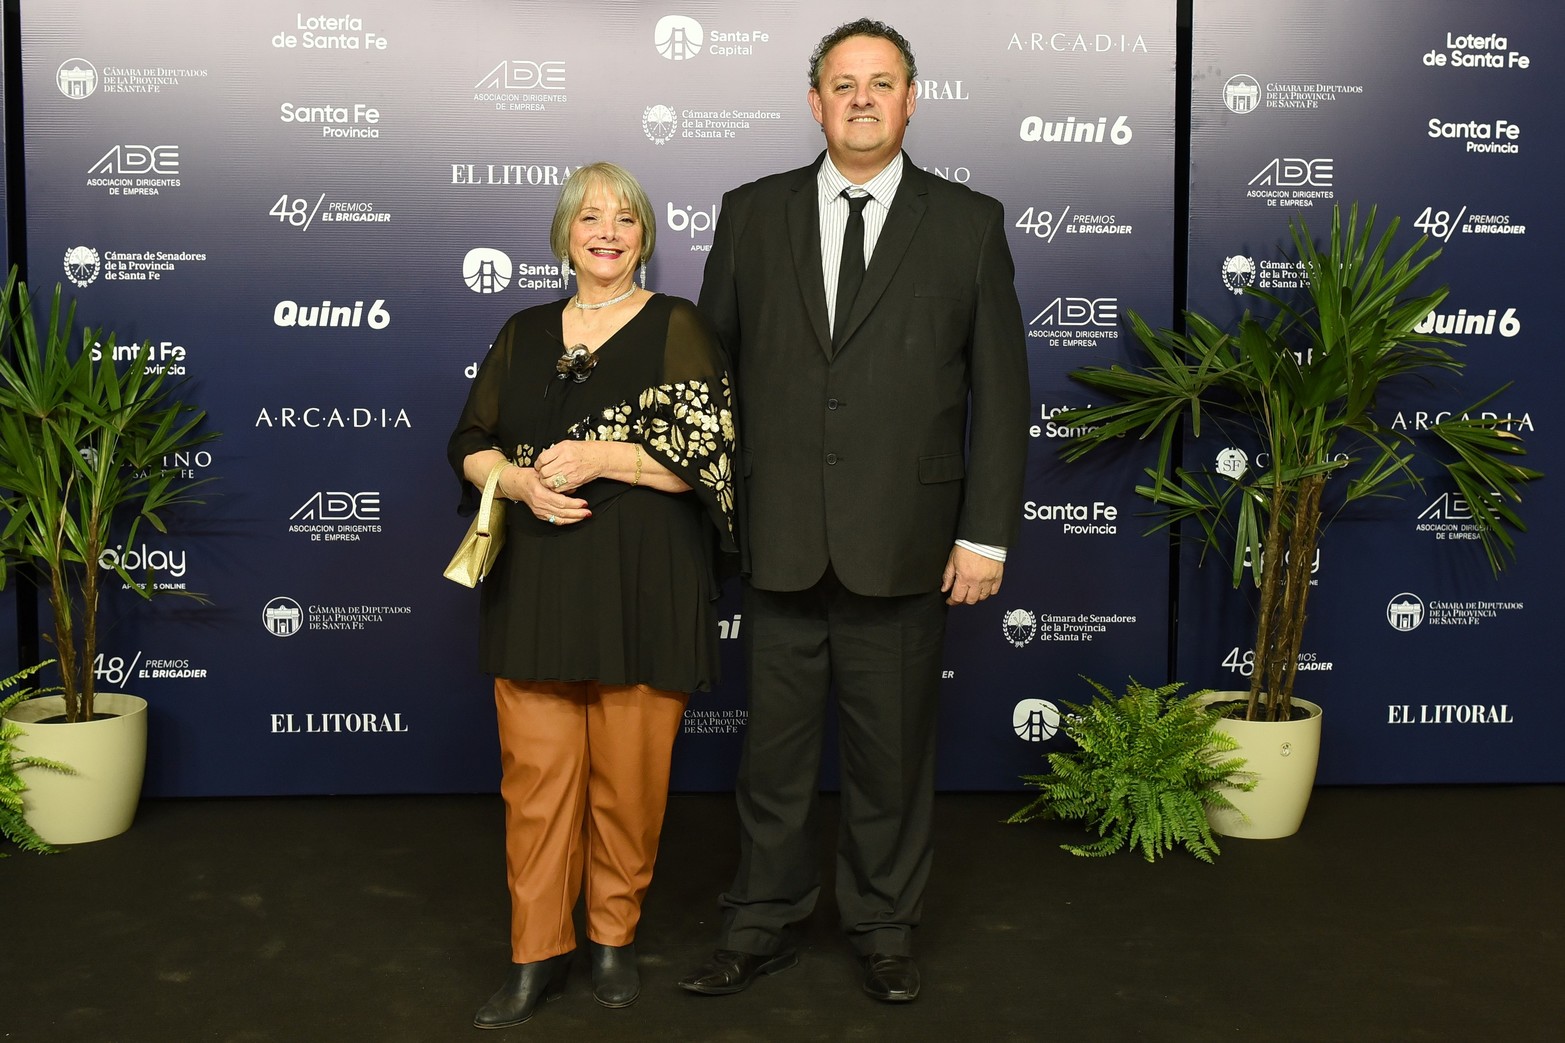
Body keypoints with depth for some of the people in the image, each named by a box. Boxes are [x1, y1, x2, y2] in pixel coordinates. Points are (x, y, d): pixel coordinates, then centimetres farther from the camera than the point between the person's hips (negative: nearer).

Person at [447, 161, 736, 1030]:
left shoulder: (677, 328, 2)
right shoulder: (524, 334, 14)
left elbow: (708, 452, -7)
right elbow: (470, 444, 13)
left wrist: (597, 457, -15)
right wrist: (523, 483, -8)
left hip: (641, 586, -3)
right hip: (537, 583, 3)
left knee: (628, 776, 3)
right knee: (536, 772, 2)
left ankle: (614, 937, 22)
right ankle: (538, 955, 14)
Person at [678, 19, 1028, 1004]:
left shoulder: (969, 223, 2)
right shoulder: (753, 213, 6)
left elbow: (1000, 392, 1)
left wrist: (986, 535, -4)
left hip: (904, 543, -1)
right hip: (780, 542, 1)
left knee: (893, 751, 11)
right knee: (775, 746, 11)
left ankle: (885, 926, 29)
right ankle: (764, 926, 28)